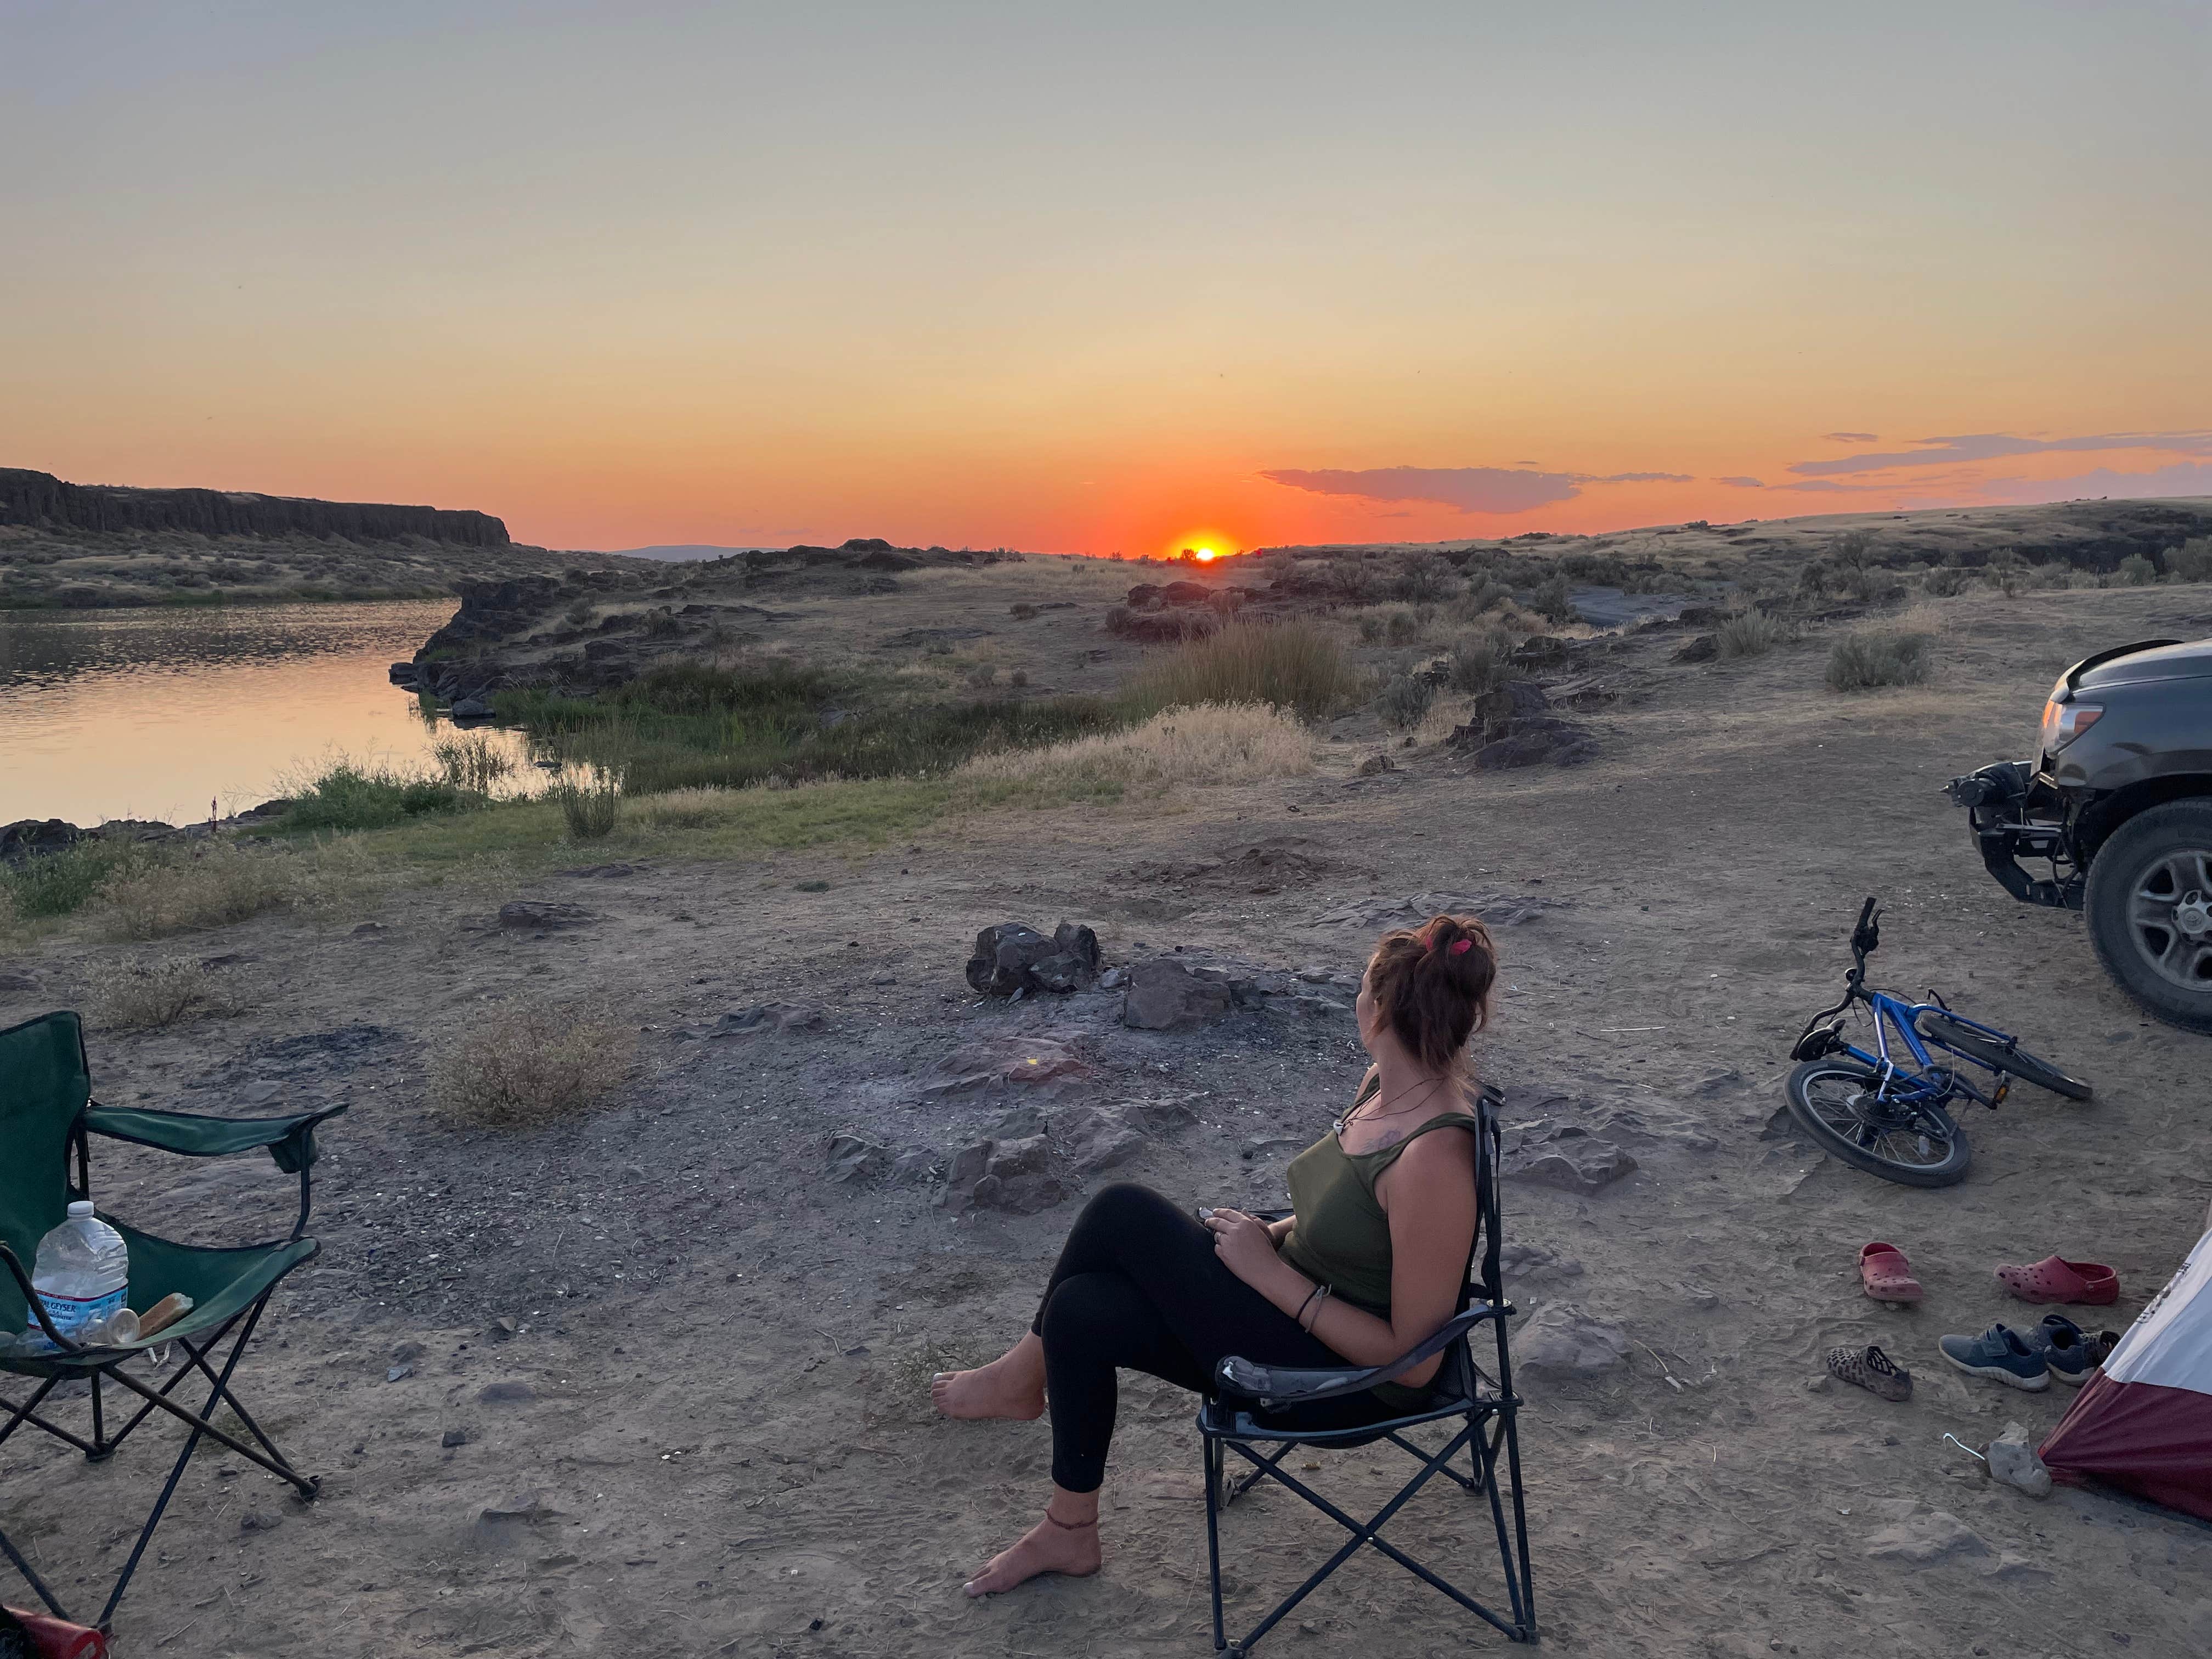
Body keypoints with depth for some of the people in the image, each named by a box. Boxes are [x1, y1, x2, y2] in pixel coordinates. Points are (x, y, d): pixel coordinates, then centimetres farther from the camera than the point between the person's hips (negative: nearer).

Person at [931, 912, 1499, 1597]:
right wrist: (1269, 1235, -1)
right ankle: (1069, 1531, 15)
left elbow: (1413, 1360, -24)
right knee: (1083, 1311, -8)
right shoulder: (1382, 1085, -1)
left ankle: (1021, 1376, 13)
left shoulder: (1433, 1157, -29)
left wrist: (1271, 1272, -21)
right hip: (1299, 1309, 8)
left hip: (1349, 1382, -8)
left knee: (1125, 1213, -13)